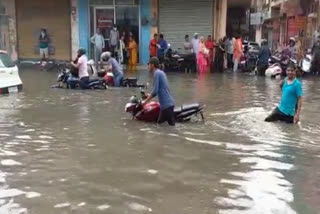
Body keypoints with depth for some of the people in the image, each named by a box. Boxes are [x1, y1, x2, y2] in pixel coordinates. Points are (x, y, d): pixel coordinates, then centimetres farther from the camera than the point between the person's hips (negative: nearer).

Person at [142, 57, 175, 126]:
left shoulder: (157, 73, -10)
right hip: (167, 104, 9)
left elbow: (155, 91, -16)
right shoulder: (161, 72, 17)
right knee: (160, 123, 11)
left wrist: (145, 101, -6)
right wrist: (150, 95, 38)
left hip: (166, 104, -9)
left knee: (171, 124, -9)